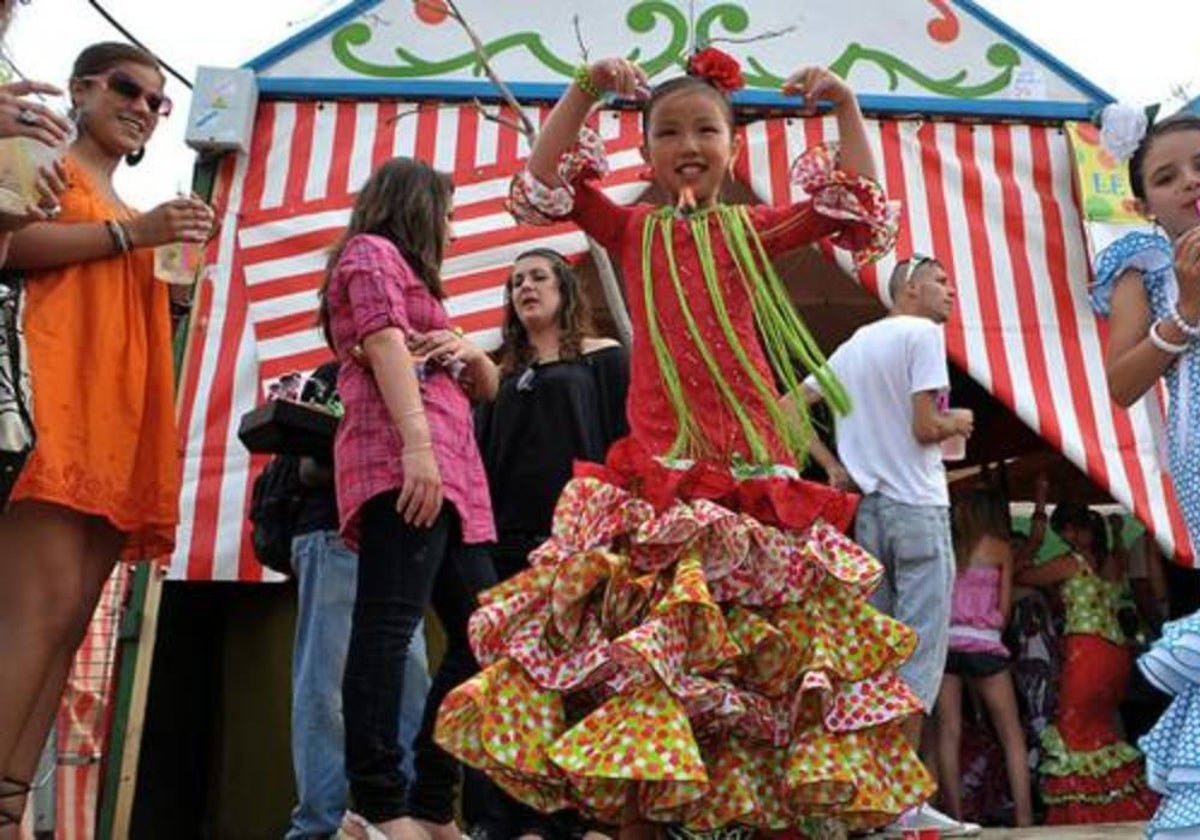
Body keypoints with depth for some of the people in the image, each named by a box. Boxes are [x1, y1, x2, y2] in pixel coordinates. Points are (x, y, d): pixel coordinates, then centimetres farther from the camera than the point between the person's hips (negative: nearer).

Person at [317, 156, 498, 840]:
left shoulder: (412, 278, 35)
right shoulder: (373, 252, 10)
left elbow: (489, 388, 32)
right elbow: (385, 342, -10)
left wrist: (470, 350, 8)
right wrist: (417, 442, -23)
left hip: (450, 476, 10)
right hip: (404, 463, -9)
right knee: (390, 624, -16)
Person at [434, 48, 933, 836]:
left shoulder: (754, 229, 13)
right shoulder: (634, 230, 13)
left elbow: (863, 213, 8)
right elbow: (541, 188, 4)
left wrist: (847, 107, 4)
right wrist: (585, 91, -2)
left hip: (755, 469, 1)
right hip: (657, 468, -1)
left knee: (766, 639, 4)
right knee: (642, 625, -5)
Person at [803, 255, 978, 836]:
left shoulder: (853, 345, 17)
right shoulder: (922, 333, -6)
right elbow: (924, 428, -14)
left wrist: (831, 466, 12)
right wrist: (957, 423, 7)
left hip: (864, 508, 8)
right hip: (917, 508, -7)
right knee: (920, 649, -3)